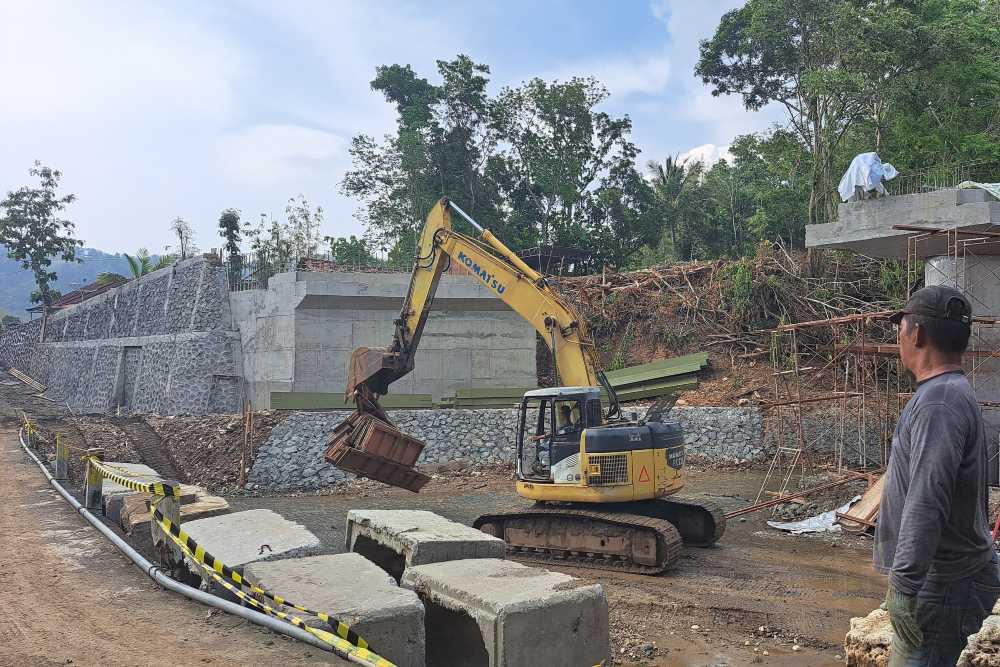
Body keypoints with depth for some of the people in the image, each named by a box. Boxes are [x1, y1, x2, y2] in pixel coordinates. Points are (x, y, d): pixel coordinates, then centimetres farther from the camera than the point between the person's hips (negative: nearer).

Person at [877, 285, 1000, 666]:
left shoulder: (939, 402, -21)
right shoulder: (948, 393, 13)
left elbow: (926, 504, -28)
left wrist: (904, 588, -26)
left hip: (943, 586, -10)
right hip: (946, 575, 10)